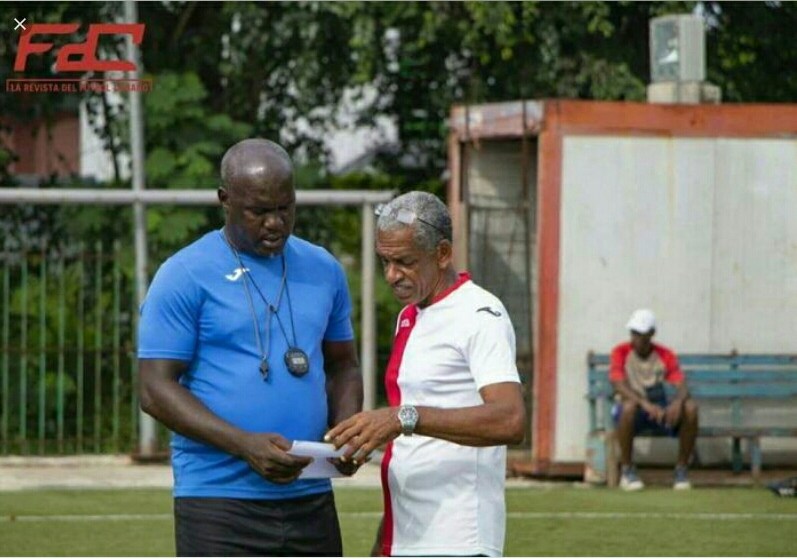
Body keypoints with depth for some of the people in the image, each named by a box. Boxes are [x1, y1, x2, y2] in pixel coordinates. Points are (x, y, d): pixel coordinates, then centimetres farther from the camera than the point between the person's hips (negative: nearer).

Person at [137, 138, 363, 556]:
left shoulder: (323, 270, 12)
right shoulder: (185, 277, -5)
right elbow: (155, 390, -9)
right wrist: (245, 445, -22)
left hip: (310, 501, 6)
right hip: (218, 502, -6)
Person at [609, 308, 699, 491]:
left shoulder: (665, 356, 0)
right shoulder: (621, 352, -6)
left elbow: (682, 387, -11)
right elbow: (618, 386, -22)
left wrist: (677, 402, -36)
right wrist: (645, 404, -38)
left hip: (659, 410, 3)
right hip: (633, 411, -3)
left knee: (690, 407, -26)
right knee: (629, 405, -39)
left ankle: (682, 469, -14)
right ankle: (627, 470, -25)